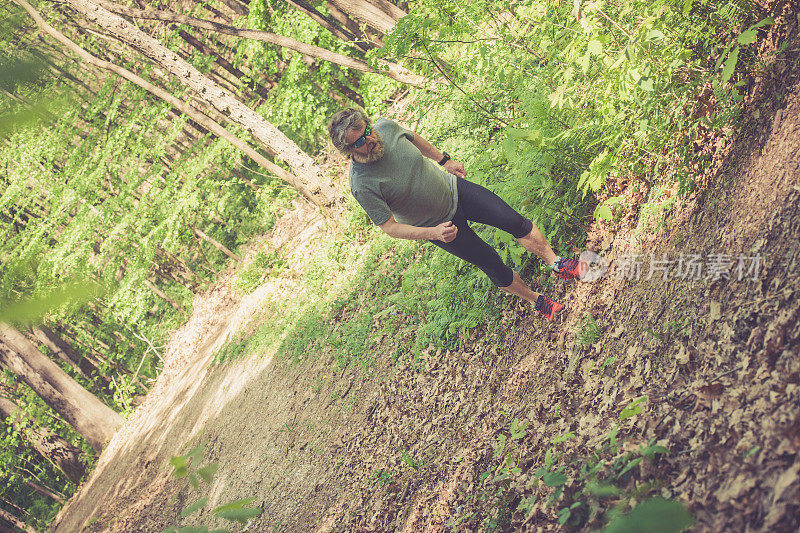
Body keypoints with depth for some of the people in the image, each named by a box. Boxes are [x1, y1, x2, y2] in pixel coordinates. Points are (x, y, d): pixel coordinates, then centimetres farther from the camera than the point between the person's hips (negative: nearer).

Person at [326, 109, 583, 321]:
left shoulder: (385, 127, -18)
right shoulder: (362, 186, -32)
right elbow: (389, 226, -24)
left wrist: (444, 160, 16)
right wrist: (433, 233, -35)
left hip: (454, 188, 4)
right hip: (437, 223, -4)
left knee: (515, 221, -4)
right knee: (492, 265, 6)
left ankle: (557, 263, 17)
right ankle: (536, 301, 30)